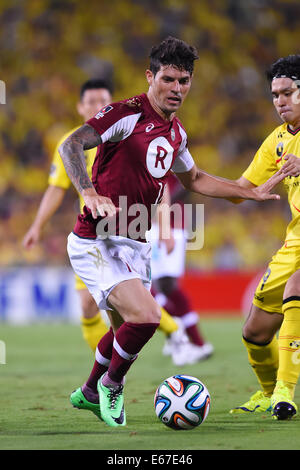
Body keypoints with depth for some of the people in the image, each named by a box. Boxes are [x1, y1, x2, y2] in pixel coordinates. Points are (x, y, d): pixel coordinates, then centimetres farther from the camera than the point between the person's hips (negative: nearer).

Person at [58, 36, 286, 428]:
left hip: (136, 246, 8)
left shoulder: (175, 132, 11)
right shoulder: (127, 114, -14)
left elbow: (194, 179, 28)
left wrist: (253, 193, 27)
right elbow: (70, 145, -24)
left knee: (127, 328, 19)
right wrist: (90, 194, -39)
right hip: (97, 242, -8)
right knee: (146, 316, -23)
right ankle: (111, 384, 4)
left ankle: (89, 393, 44)